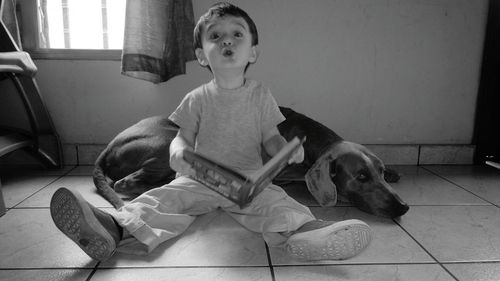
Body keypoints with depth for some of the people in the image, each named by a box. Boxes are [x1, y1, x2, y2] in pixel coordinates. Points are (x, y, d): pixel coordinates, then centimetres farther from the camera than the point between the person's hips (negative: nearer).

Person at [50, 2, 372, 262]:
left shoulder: (260, 95, 4)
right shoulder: (198, 98, 4)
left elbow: (270, 137, 4)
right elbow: (182, 136, 3)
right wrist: (178, 152, -22)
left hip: (249, 179, 0)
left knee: (275, 201, -28)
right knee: (167, 196, -23)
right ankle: (118, 229, -42)